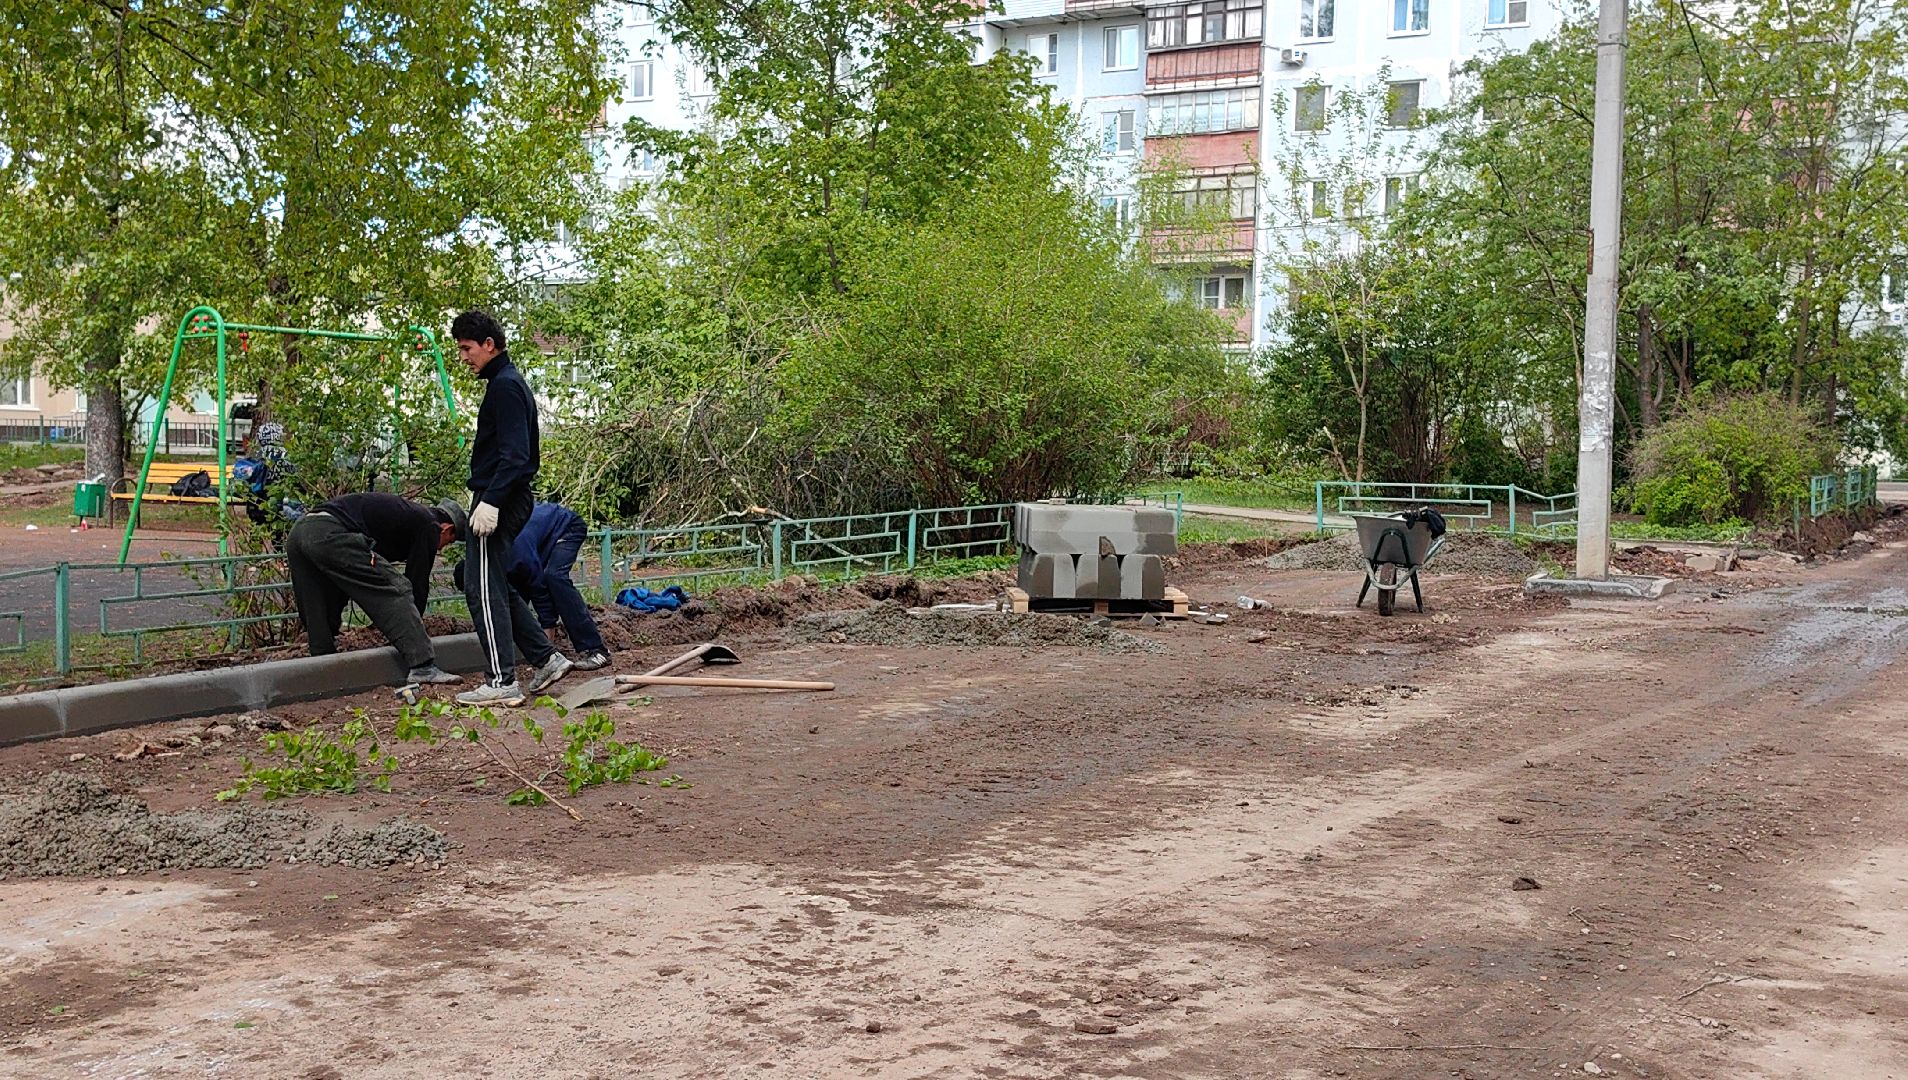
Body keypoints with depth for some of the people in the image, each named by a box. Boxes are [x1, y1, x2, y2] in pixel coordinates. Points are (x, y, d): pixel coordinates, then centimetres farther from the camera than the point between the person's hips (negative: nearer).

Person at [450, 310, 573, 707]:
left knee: (484, 588, -7)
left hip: (499, 501, -11)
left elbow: (513, 454, -22)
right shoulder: (509, 382, 19)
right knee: (496, 586, 16)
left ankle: (502, 682, -5)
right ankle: (546, 658, 15)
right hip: (510, 500, 11)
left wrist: (490, 502, -27)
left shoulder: (505, 386, -13)